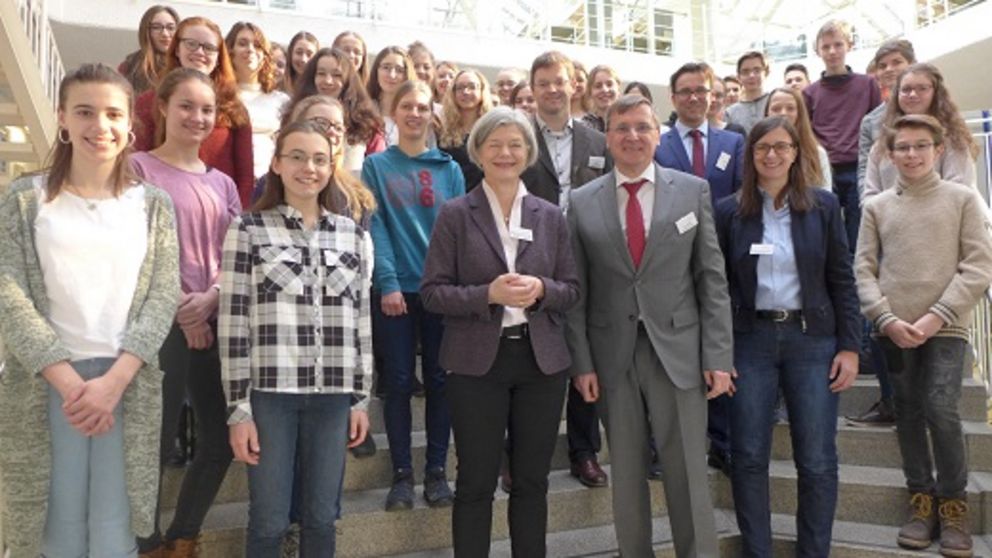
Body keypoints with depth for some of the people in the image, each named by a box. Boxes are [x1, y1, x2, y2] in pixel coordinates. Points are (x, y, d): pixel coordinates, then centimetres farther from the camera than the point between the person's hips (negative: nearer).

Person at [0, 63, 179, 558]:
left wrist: (114, 379, -12)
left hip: (128, 383, 1)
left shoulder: (153, 203, 7)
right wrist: (69, 380, -14)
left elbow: (163, 296, -1)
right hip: (47, 383, 0)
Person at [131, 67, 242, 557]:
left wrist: (210, 297, -9)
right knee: (156, 439, 0)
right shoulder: (139, 168, -1)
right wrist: (178, 308, -12)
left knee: (221, 441, 10)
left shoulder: (222, 183, 14)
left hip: (214, 321, 6)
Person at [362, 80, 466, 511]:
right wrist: (387, 282, -15)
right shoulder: (377, 165, 5)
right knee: (398, 381, 3)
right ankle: (402, 473, 15)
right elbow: (375, 227, -4)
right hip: (395, 288, -1)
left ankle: (436, 470, 17)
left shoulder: (449, 169, 9)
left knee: (439, 379, 6)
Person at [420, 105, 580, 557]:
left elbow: (571, 290, 7)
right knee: (476, 482, 7)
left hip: (541, 359, 3)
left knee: (532, 479, 14)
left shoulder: (551, 216, 7)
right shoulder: (455, 214, -2)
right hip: (476, 361, -3)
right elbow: (432, 292, -6)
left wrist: (541, 289, -14)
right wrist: (488, 293, -20)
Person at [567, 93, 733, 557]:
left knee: (688, 474, 6)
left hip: (678, 349, -1)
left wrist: (717, 355, -4)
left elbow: (712, 278, 1)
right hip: (612, 354, 1)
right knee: (626, 472, 14)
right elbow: (576, 290, 2)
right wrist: (581, 361, -3)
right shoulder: (582, 202, 2)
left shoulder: (693, 190, 2)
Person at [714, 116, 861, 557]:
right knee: (749, 457, 3)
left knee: (817, 461, 4)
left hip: (811, 338, 1)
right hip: (750, 339, 0)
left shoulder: (823, 205, 4)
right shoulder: (730, 211, 2)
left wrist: (850, 347, -2)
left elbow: (842, 280, 4)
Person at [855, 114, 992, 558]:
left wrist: (938, 316, -12)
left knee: (941, 411, -10)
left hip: (946, 326, -2)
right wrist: (886, 318, -9)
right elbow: (863, 270, 4)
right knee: (909, 414, 7)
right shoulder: (876, 206, 9)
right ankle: (921, 498, 21)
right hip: (894, 330, 2)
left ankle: (953, 503, 9)